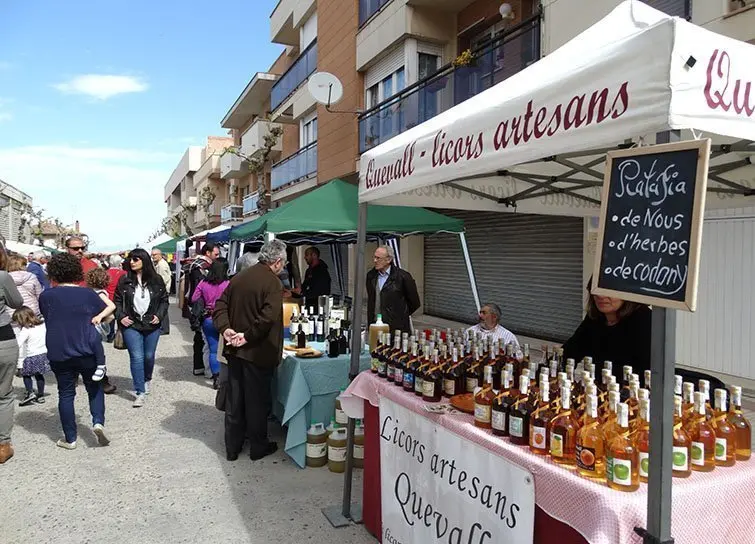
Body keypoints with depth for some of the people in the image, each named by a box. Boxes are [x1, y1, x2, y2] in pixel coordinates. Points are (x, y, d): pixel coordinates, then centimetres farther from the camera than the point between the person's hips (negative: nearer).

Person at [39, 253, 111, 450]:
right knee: (95, 388, 16)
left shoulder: (45, 296, -2)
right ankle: (98, 422, -4)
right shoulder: (87, 294, -4)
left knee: (66, 393, 10)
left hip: (59, 354, 1)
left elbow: (47, 318, 13)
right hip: (87, 351, 0)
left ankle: (70, 439, 15)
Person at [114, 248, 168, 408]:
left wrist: (159, 315, -5)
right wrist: (121, 316, -7)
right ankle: (139, 393, -2)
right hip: (131, 325, -1)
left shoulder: (156, 280, 0)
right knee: (137, 357, -8)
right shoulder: (125, 280, -2)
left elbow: (164, 300, 8)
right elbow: (117, 300, 5)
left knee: (149, 356, 13)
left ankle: (147, 379, 43)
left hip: (151, 325, 1)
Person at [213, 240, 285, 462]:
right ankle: (258, 447, 21)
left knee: (234, 399, 15)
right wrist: (248, 337, -17)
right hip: (258, 352, -6)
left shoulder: (239, 277, 7)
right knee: (257, 401, 7)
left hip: (235, 350, 7)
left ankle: (232, 447, 26)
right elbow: (268, 317, -27)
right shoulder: (272, 282, -16)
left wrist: (225, 329, -4)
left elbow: (220, 305, 7)